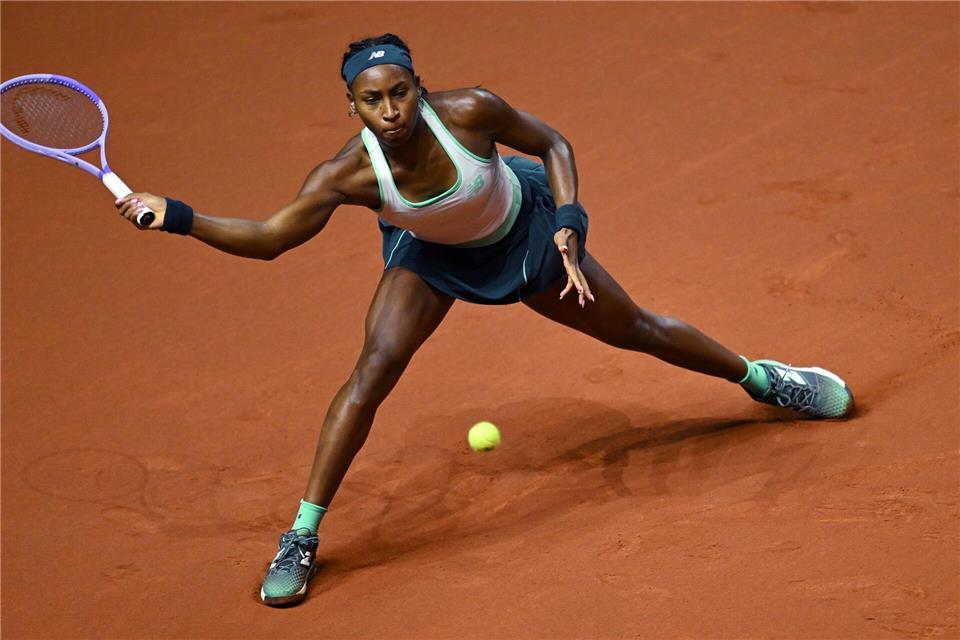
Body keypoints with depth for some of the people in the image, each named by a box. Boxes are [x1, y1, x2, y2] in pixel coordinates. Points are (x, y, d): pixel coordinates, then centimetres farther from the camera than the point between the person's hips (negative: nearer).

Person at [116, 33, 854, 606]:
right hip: (432, 254, 0)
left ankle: (760, 377, 41)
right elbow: (267, 238, -24)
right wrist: (175, 215, -36)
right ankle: (303, 536, -11)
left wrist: (569, 228, -28)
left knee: (638, 330, 12)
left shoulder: (469, 111, -36)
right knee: (374, 368, -21)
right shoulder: (348, 176, -33)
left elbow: (552, 144, -18)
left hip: (524, 229, 0)